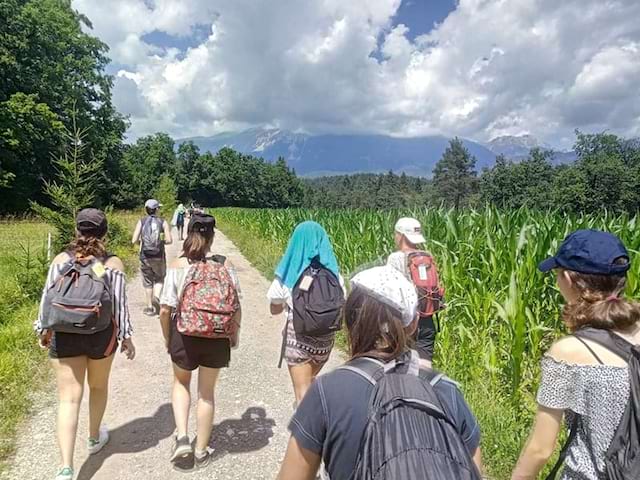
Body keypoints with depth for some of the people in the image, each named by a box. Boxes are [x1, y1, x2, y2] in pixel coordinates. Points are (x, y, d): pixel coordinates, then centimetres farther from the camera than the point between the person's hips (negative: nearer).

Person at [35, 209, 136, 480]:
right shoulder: (113, 263, -8)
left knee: (68, 399, 4)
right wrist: (126, 337, 3)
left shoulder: (60, 260, -3)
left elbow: (47, 298, 1)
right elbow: (119, 304, -7)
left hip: (64, 335, 1)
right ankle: (94, 439, 42)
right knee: (98, 386, 23)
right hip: (101, 335, -1)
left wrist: (43, 330, 14)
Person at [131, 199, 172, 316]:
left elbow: (134, 241, -7)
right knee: (159, 279, 19)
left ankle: (150, 307, 21)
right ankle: (156, 297, -6)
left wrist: (141, 241, 13)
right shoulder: (163, 222, -5)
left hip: (145, 256, 1)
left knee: (147, 282, 14)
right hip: (159, 256, -1)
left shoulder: (141, 222, -3)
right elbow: (169, 240, -12)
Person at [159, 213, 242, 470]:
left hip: (184, 336, 0)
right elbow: (235, 306, -6)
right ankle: (201, 452, 29)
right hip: (217, 337, 1)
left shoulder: (177, 266, -12)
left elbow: (166, 309, -11)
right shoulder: (225, 265, -10)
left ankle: (182, 437, 16)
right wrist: (234, 334, 9)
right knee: (207, 393, 17)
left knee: (181, 382, 28)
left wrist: (167, 338, 6)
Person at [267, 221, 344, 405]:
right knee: (310, 378, 26)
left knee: (302, 389, 5)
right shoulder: (333, 273, -3)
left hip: (297, 336, -3)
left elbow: (275, 310, 1)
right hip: (325, 337, 3)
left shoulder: (287, 273, -7)